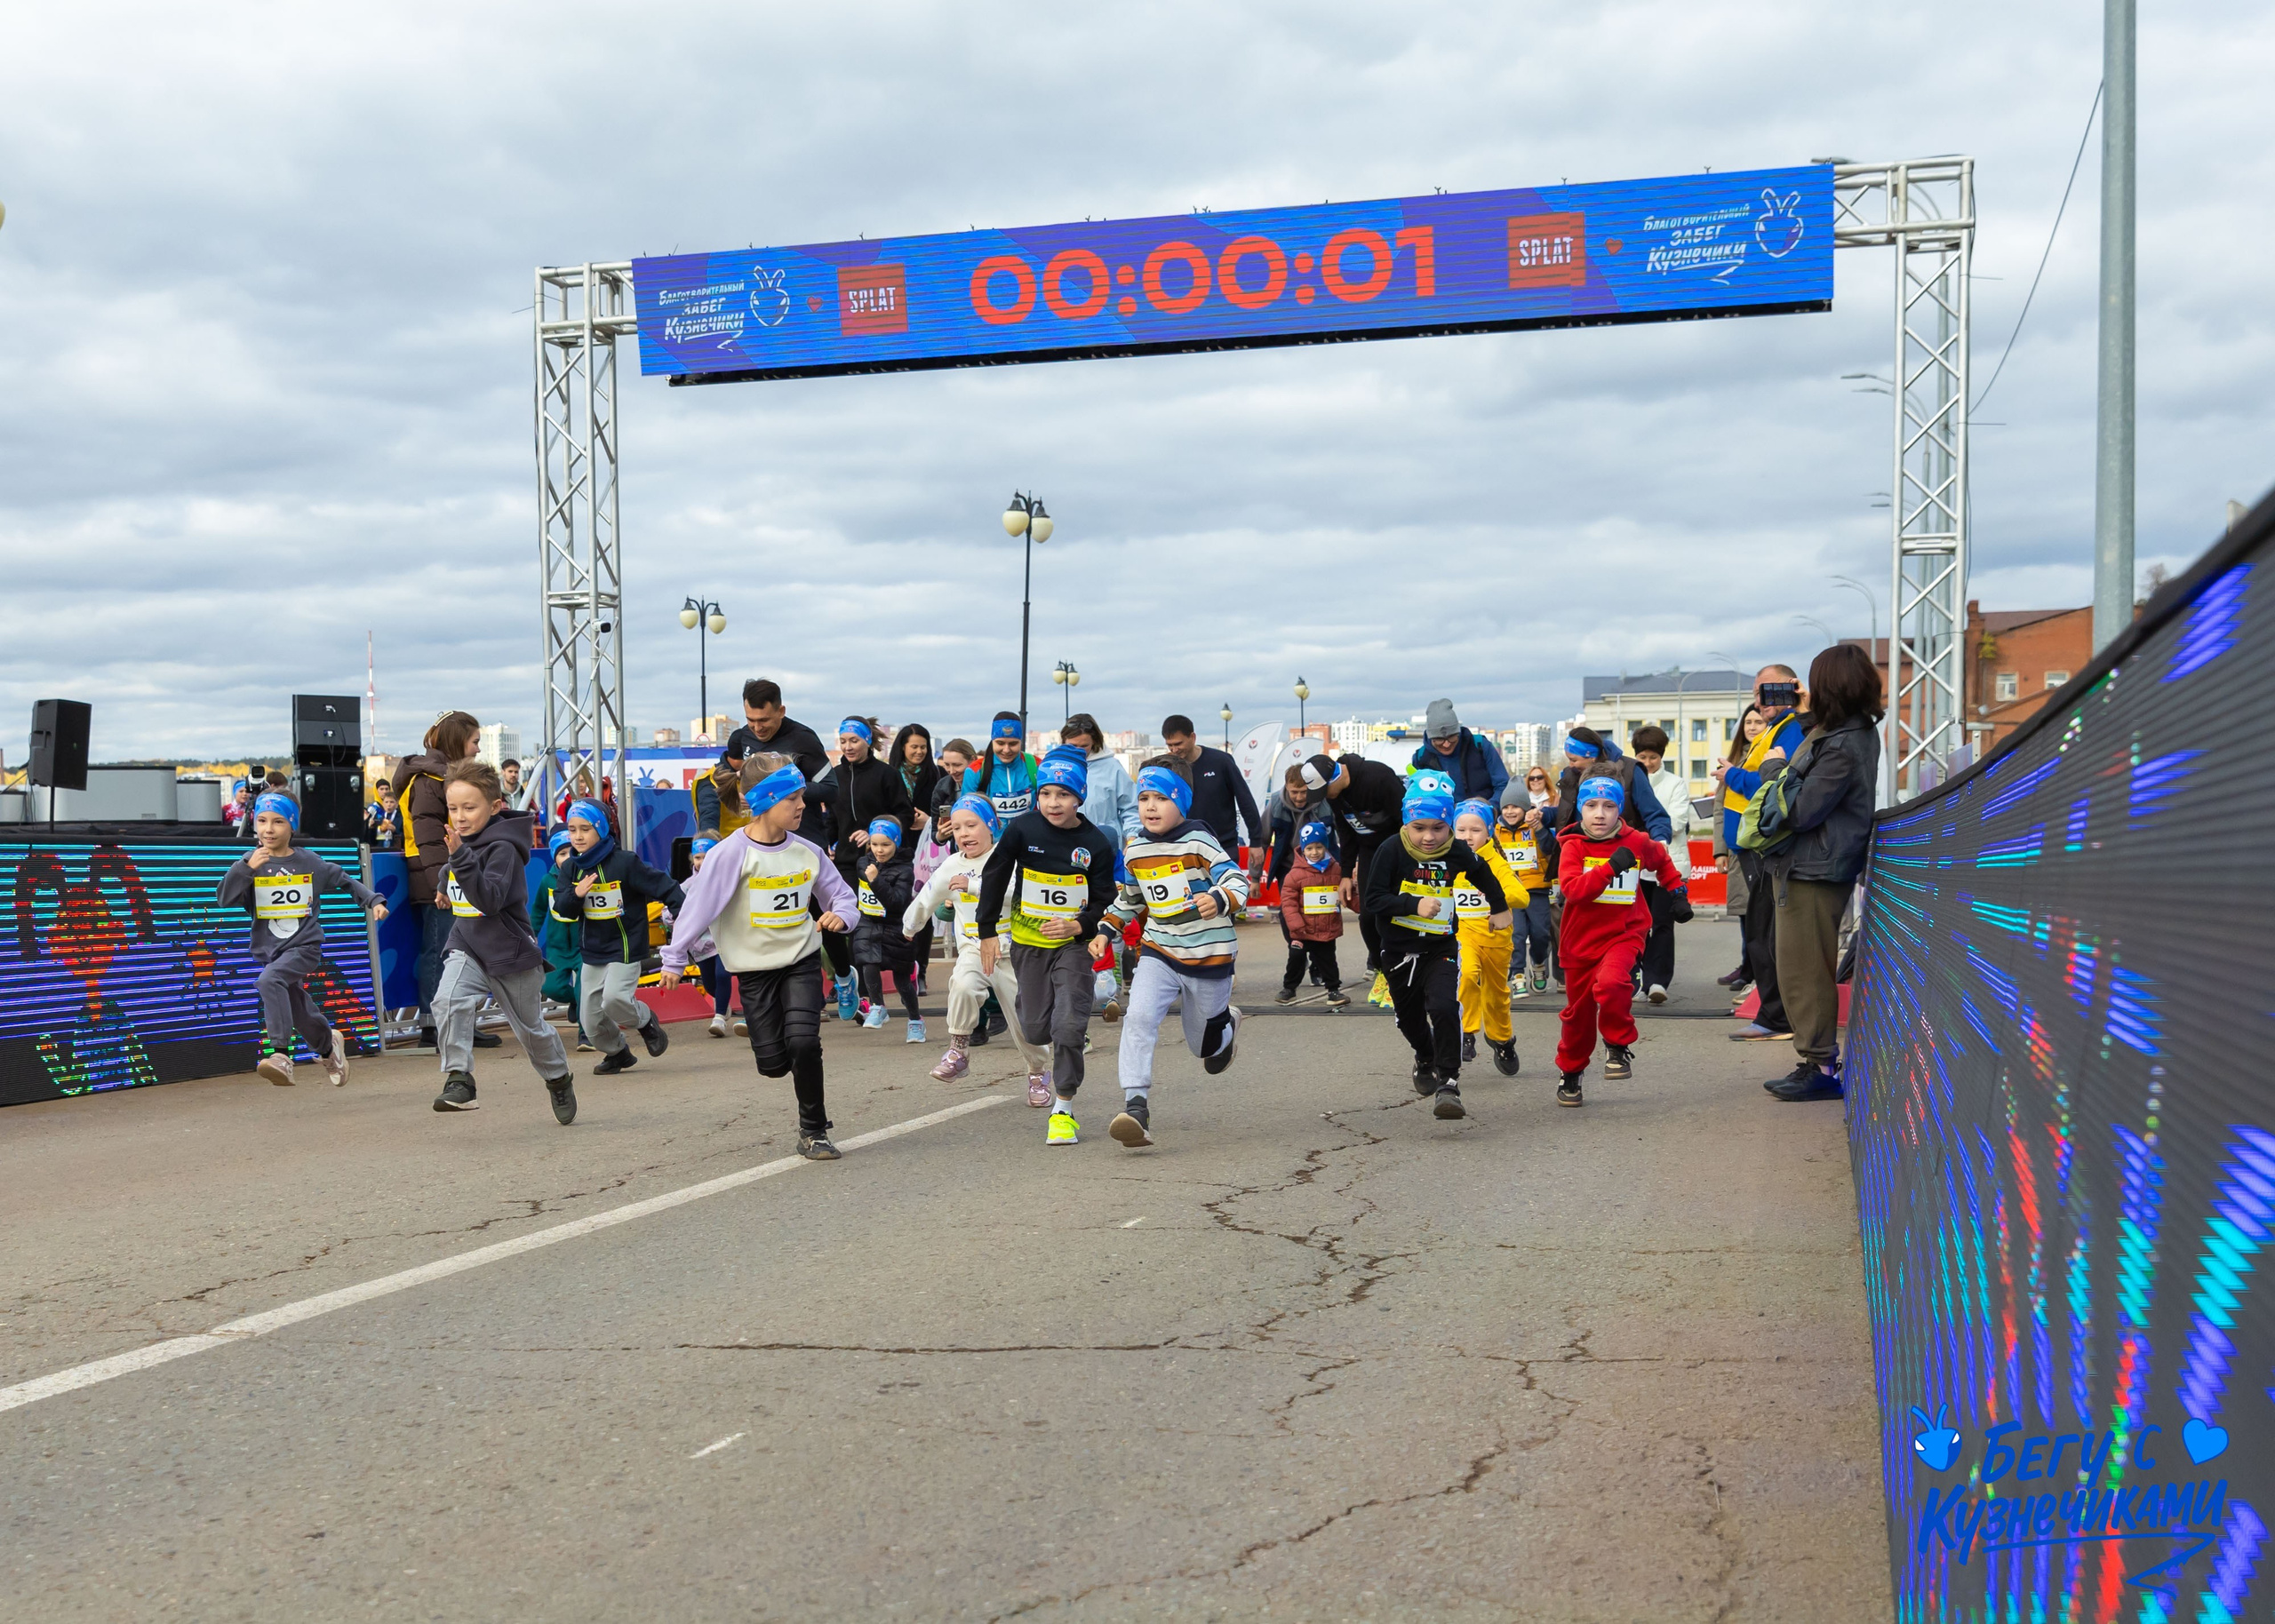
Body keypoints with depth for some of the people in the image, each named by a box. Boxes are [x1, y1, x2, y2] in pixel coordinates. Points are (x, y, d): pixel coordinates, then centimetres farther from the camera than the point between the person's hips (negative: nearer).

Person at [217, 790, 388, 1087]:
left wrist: (373, 901, 0)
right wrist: (246, 868, -24)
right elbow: (226, 899, -11)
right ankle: (329, 1044, 47)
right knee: (301, 1017, 14)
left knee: (269, 980, -33)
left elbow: (345, 881, 11)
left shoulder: (309, 863, -1)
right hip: (269, 950, 3)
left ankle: (280, 1054, -37)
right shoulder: (251, 863, -1)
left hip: (305, 946, -3)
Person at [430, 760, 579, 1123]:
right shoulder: (462, 838, 1)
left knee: (531, 1028, 13)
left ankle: (558, 1079, 39)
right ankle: (458, 1079, -23)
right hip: (467, 946, 5)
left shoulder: (503, 848, -21)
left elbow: (490, 900, -35)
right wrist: (448, 889, 13)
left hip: (511, 953, -5)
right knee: (448, 1001, -25)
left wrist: (461, 858, -41)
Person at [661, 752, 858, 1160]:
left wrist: (840, 913, -12)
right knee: (773, 1062, -3)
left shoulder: (807, 852, -1)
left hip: (802, 961, 2)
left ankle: (814, 1131, -1)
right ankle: (804, 1076, 37)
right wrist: (675, 959, -10)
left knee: (803, 1040, -19)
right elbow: (698, 904, -11)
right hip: (755, 967, -1)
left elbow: (841, 893, 11)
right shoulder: (733, 853, -13)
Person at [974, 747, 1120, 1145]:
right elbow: (994, 878, 1)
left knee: (1069, 1025, -14)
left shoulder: (1096, 843, -10)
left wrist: (1079, 925, -20)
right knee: (1036, 1029, 7)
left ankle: (1063, 1109, -2)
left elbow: (1104, 902, -2)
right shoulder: (1022, 829, -10)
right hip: (1028, 942, 1)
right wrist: (987, 931, 2)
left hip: (1073, 943, -1)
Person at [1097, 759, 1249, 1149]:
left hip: (1208, 955, -3)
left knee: (1205, 1045, 13)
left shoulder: (1199, 843, -12)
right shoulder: (1135, 852, 5)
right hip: (1158, 953, 3)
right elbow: (1128, 900, 22)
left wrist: (1219, 901, -39)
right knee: (1139, 1018, -24)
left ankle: (1227, 1022, 52)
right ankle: (1136, 1109, -28)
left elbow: (1238, 883, -18)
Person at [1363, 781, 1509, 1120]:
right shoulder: (1391, 851, -16)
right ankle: (1426, 1059, 51)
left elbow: (1484, 875, 15)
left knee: (1444, 1009, -24)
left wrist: (1500, 907, 25)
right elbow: (1374, 900, -19)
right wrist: (1414, 905, -31)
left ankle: (1449, 1084, -18)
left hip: (1440, 949, -1)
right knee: (1409, 1018, 18)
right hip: (1398, 950, 1)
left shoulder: (1457, 853, -8)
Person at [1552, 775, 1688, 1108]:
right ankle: (1570, 1073, 33)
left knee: (1611, 983, -31)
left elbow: (1661, 861, 22)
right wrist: (1610, 867, -30)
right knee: (1578, 1011, 12)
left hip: (1624, 933, -1)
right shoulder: (1573, 846, -8)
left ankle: (1619, 1046, -9)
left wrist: (1678, 891, 15)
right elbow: (1572, 889, -23)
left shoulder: (1637, 842, -1)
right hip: (1581, 939, 1)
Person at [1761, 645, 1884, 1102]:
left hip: (1813, 873, -10)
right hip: (1804, 868, 10)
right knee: (1805, 970, 17)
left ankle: (1819, 1067, 2)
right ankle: (1820, 1058, 24)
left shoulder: (1842, 747, -21)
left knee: (1803, 972, -4)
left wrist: (1779, 770, -7)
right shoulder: (1857, 734, 11)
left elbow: (1799, 812, -20)